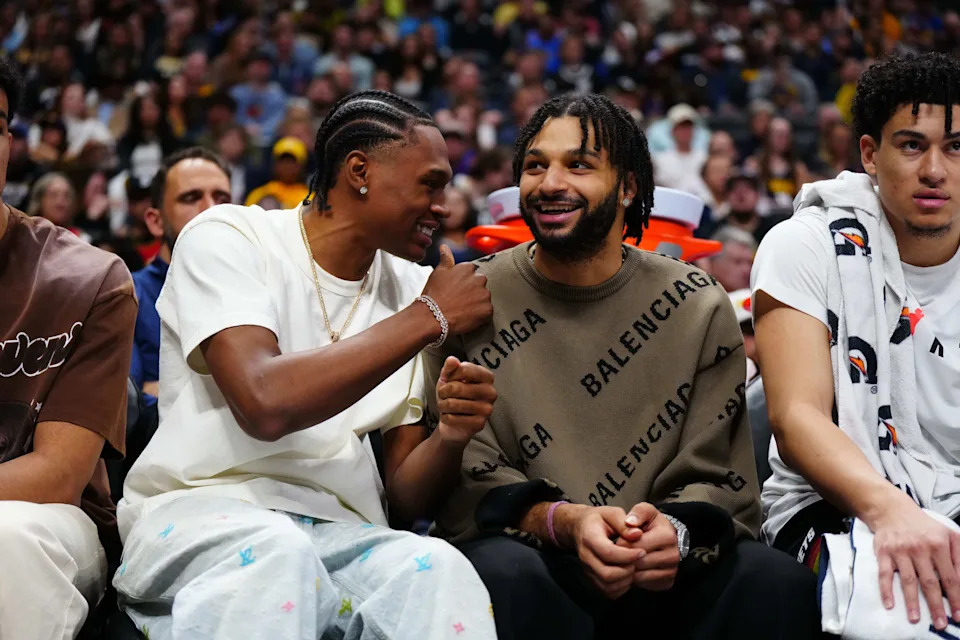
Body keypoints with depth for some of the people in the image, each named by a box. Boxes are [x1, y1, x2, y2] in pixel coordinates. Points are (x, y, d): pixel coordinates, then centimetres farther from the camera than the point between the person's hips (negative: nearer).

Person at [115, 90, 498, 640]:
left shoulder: (407, 286, 13)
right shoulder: (227, 238, -2)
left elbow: (404, 493, 12)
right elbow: (264, 403, -22)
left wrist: (451, 436, -12)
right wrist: (430, 317, -14)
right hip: (199, 511, -4)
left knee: (441, 569, -31)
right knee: (276, 555, -39)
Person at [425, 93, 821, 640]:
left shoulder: (698, 307, 7)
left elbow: (714, 477, 4)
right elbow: (467, 477, -2)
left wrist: (674, 529, -21)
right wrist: (563, 521, -22)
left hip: (664, 572, 1)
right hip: (528, 548, -1)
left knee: (777, 582, -28)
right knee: (507, 575, -36)